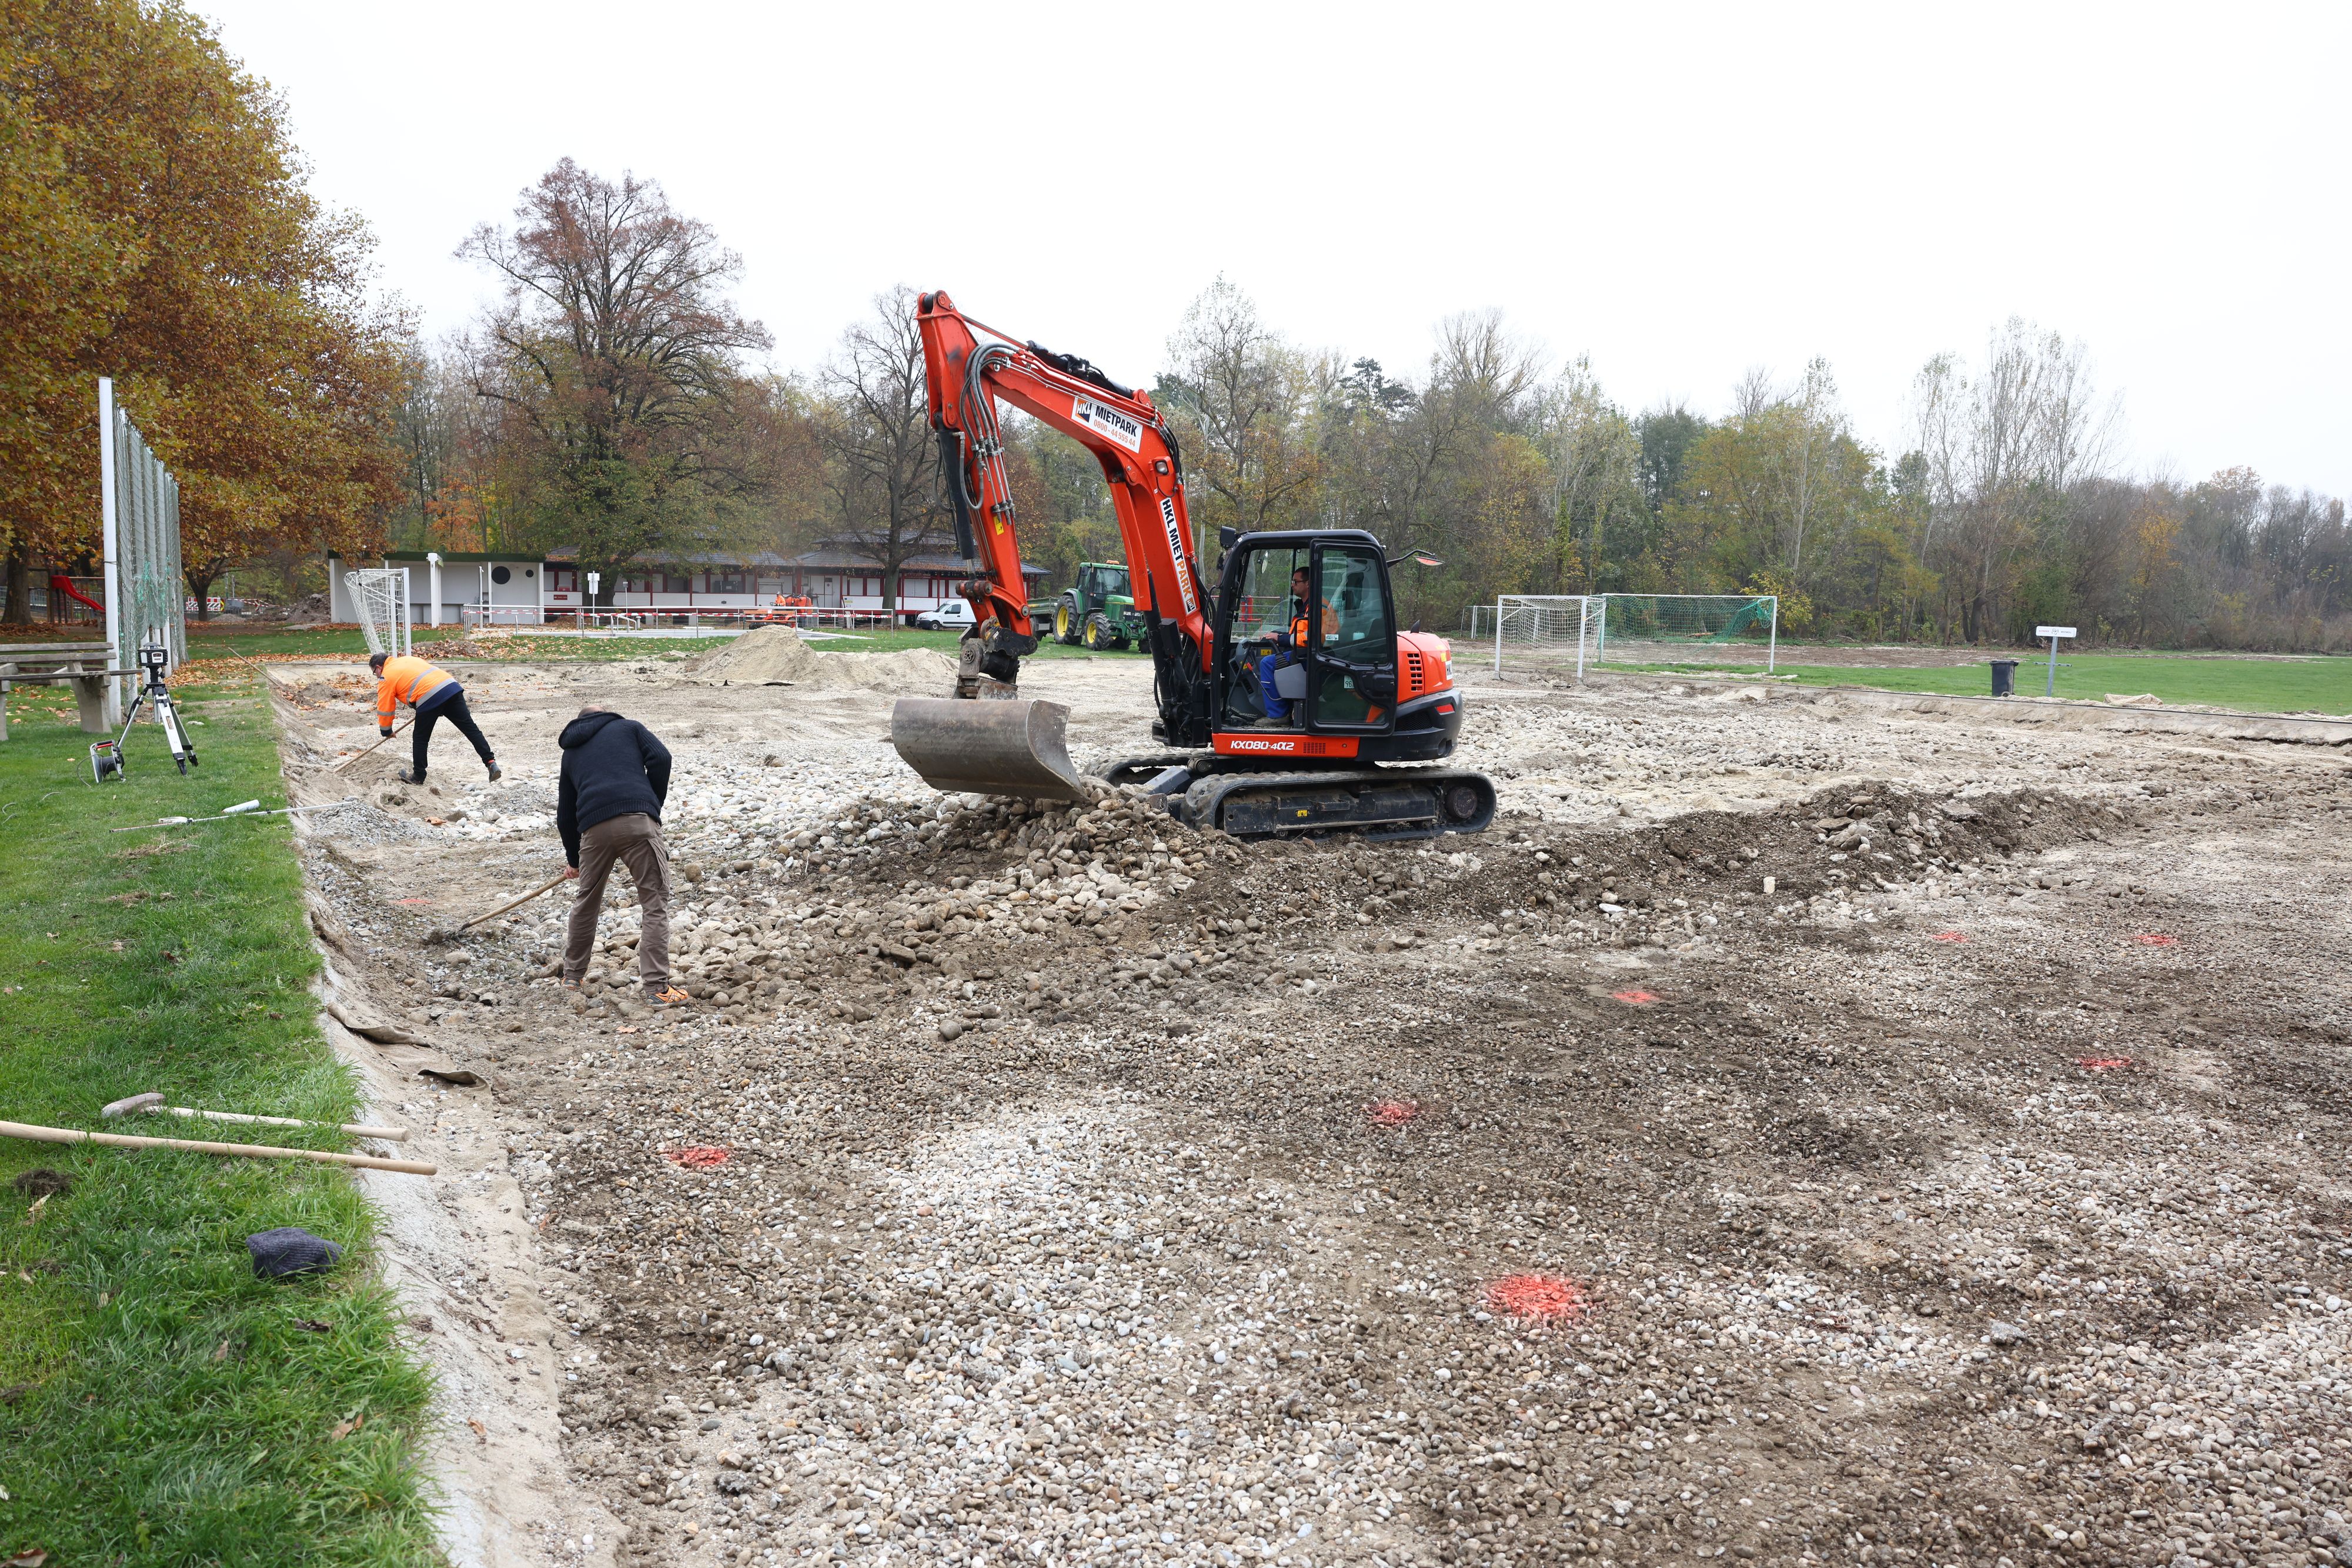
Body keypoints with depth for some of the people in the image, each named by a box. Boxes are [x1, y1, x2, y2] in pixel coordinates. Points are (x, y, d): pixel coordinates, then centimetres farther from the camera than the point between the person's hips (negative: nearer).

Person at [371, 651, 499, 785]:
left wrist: (386, 732, 28)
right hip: (452, 687, 6)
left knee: (421, 739, 12)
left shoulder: (386, 678, 13)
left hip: (429, 698, -6)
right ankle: (491, 763, -5)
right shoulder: (408, 658, 31)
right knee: (471, 728, 3)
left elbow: (385, 709, 14)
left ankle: (418, 776, 23)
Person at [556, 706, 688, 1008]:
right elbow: (660, 758, 2)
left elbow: (565, 815, 32)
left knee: (586, 902, 23)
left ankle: (572, 975, 37)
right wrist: (654, 805, 13)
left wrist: (574, 859, 45)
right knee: (655, 902, 1)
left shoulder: (571, 752, 30)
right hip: (638, 821, -3)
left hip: (594, 828, 3)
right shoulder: (629, 727, 22)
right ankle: (657, 987, -4)